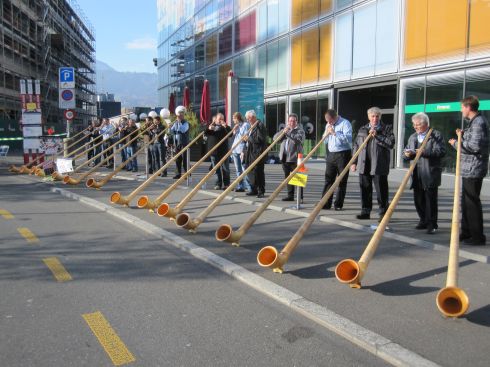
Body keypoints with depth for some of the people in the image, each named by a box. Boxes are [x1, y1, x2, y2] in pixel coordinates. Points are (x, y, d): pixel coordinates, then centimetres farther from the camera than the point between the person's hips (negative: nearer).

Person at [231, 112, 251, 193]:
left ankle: (249, 187, -10)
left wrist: (243, 151, -18)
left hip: (242, 151, -8)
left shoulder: (245, 125, -5)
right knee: (238, 170, 9)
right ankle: (240, 186, 13)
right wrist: (234, 131, 1)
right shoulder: (236, 126, 19)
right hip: (235, 150, 8)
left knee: (244, 169, -11)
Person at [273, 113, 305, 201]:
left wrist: (288, 133, -21)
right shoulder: (285, 129, 18)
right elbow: (275, 138, 7)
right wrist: (283, 132, -7)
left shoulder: (300, 130, 1)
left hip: (294, 158, -6)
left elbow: (298, 140, -18)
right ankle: (290, 195, 19)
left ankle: (300, 197, -4)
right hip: (285, 158, 6)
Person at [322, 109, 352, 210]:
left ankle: (338, 204, 6)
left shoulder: (345, 123, -7)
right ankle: (325, 203, 5)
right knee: (328, 180, 3)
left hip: (343, 154, -6)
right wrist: (327, 133, 0)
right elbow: (324, 141, 19)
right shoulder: (328, 125, 15)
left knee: (342, 181, 1)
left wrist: (335, 133, -20)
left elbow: (348, 138, -20)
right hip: (331, 155, 6)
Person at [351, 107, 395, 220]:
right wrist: (354, 162, 10)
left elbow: (391, 143, -10)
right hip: (364, 165, 4)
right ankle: (365, 211, 19)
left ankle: (383, 213, 8)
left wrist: (377, 136, -15)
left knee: (381, 190, -1)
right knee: (365, 189, 9)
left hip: (379, 166, -4)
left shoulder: (387, 129, 4)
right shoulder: (362, 129, 16)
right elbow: (356, 146, 16)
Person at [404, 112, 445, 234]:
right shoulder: (412, 137, 17)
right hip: (417, 175, 6)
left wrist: (425, 152, -21)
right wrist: (408, 154, -7)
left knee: (431, 200, -4)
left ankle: (432, 224, 3)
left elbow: (441, 151, -13)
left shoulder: (436, 135, -2)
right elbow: (407, 152, 17)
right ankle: (423, 221, 23)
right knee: (418, 200, 9)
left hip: (430, 175, -6)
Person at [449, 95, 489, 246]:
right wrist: (463, 136, 10)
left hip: (473, 169, -10)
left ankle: (478, 236, 2)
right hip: (469, 169, 10)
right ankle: (466, 232, 26)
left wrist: (456, 143, -12)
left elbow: (475, 146, -22)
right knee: (466, 201, 16)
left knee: (472, 202, -5)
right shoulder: (475, 121, 16)